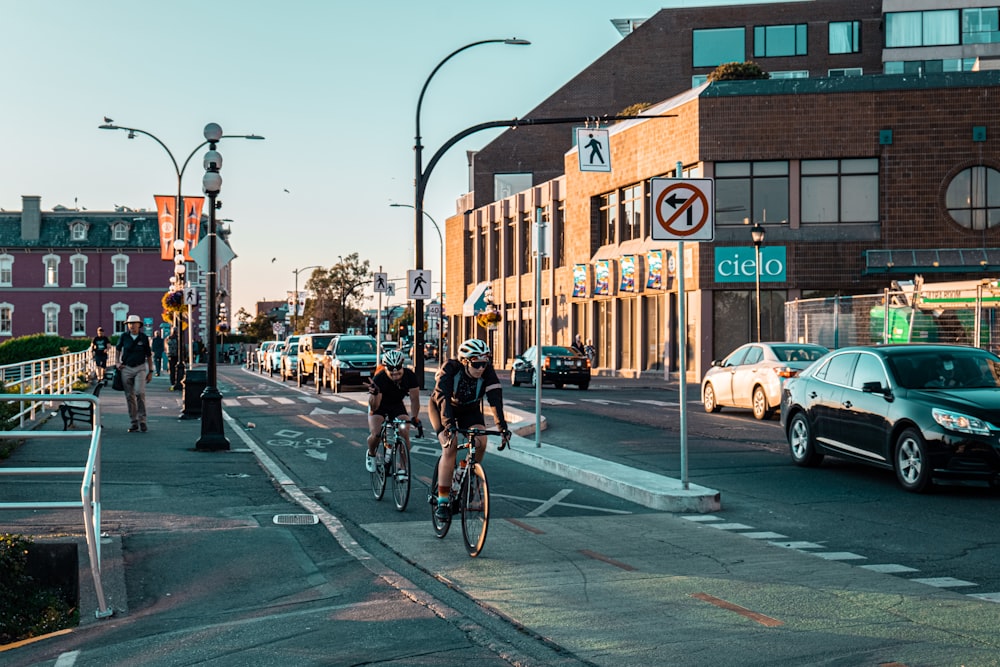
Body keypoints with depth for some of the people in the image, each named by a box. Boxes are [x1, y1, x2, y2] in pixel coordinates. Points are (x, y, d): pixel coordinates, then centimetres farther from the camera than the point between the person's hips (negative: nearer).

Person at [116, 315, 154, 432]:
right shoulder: (124, 337, 1)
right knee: (129, 396, 3)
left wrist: (150, 372, 3)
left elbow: (149, 355, 5)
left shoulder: (144, 338, 0)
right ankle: (134, 422, 10)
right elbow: (118, 349, 19)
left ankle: (142, 420, -10)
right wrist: (118, 362, 6)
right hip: (126, 369, 2)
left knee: (140, 393, -18)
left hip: (140, 368, -2)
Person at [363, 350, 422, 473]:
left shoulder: (410, 376, -27)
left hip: (397, 405, 2)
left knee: (404, 433, -20)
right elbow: (374, 407, -34)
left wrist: (414, 417, -30)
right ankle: (371, 454, 13)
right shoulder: (378, 378, -34)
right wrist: (374, 393, -54)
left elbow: (414, 399, -17)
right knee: (375, 434, -22)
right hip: (379, 405, -2)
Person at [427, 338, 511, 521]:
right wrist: (449, 425, -55)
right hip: (441, 407, -3)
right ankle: (442, 502, -18)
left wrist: (503, 427, -45)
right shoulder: (451, 368, -33)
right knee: (450, 447, -24)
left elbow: (496, 399, -33)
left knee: (480, 442, -23)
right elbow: (443, 398, -42)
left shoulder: (487, 371, -26)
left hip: (470, 409, 3)